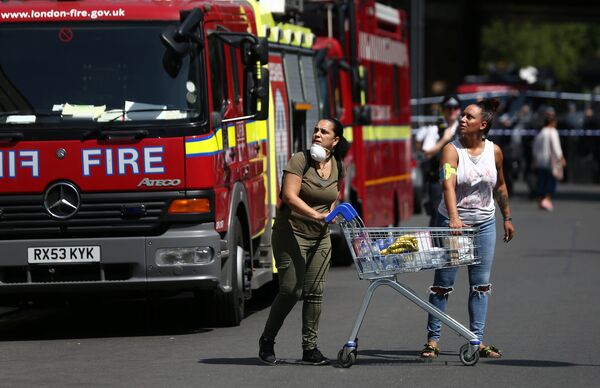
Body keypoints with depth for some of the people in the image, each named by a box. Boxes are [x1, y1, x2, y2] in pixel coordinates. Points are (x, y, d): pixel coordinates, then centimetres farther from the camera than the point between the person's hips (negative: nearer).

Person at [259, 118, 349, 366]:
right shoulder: (300, 161, -14)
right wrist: (316, 215, -34)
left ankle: (310, 348, 6)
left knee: (315, 292, 1)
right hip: (291, 232, -5)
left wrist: (332, 211, 7)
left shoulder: (337, 167, 4)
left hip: (320, 237, 5)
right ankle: (267, 341, 9)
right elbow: (289, 196, -23)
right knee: (291, 290, -9)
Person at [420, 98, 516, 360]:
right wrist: (454, 218, -43)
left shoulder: (494, 151, -1)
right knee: (443, 283, 0)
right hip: (453, 222, -3)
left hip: (484, 224, 3)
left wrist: (507, 217, 18)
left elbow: (500, 186, 15)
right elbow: (448, 184, -29)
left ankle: (477, 340, 8)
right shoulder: (452, 150, -14)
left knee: (481, 284, 3)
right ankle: (433, 339, 6)